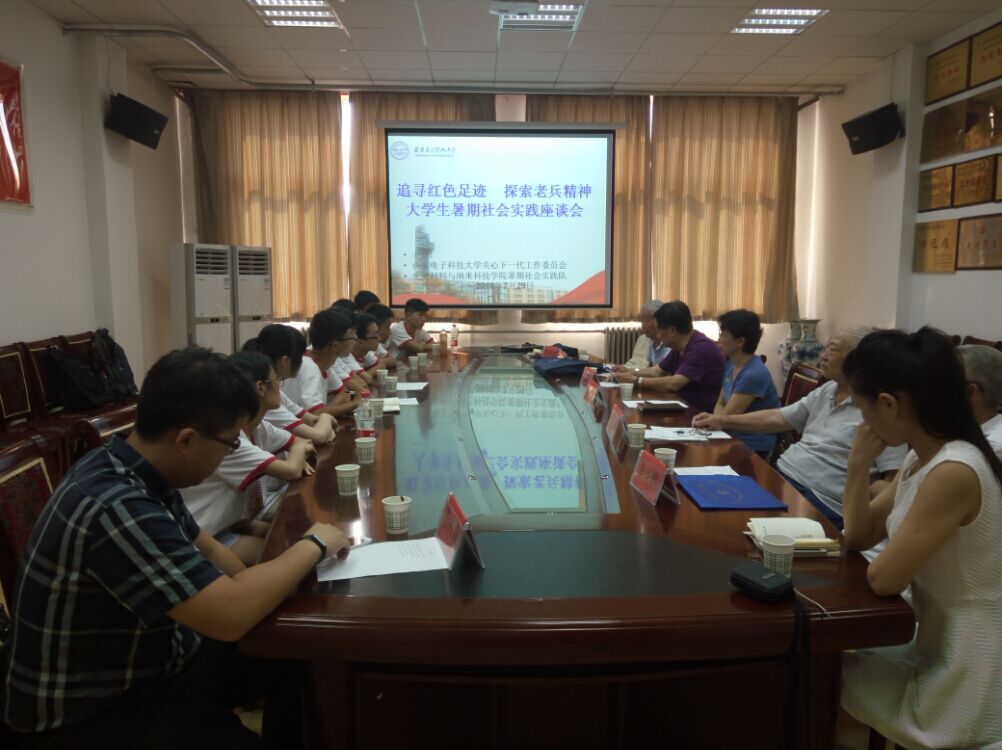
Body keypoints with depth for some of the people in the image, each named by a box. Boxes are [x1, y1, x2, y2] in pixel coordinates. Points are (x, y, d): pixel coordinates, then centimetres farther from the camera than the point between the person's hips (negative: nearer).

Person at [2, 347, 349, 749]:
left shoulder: (136, 474, -3)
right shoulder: (114, 508, -33)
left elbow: (206, 550, 10)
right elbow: (231, 615, -34)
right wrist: (313, 545, -19)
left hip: (147, 662, 9)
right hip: (92, 715, -9)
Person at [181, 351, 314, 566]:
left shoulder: (258, 427, 1)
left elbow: (307, 442, 12)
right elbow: (291, 471, -32)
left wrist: (299, 457, -12)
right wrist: (299, 449, -9)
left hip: (231, 522, 9)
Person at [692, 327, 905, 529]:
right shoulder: (825, 392, 16)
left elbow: (894, 477, -13)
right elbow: (777, 418, 21)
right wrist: (722, 421, 18)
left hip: (819, 501, -8)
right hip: (780, 476, 8)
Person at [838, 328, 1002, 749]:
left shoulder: (953, 473, -30)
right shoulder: (921, 458, 0)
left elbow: (882, 579, -26)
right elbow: (859, 537, 5)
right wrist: (859, 463, -8)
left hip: (965, 677, -8)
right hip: (937, 649, 8)